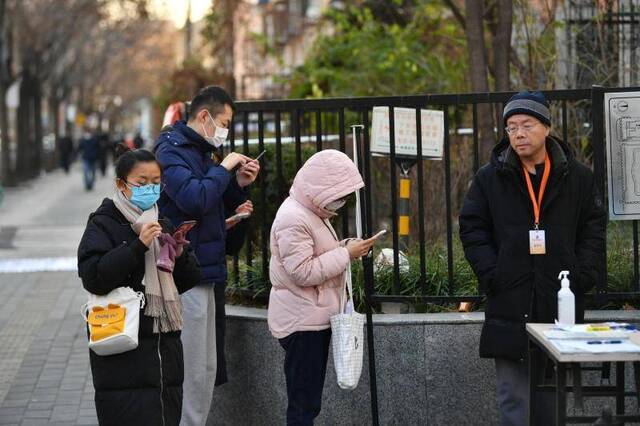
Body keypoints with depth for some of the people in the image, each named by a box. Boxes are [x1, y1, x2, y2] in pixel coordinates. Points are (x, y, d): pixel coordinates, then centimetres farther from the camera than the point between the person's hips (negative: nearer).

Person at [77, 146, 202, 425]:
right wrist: (139, 245, -22)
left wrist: (179, 253, -5)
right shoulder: (104, 224, -3)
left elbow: (188, 281, 15)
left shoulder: (162, 222, 15)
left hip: (165, 340, 6)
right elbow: (92, 276, -17)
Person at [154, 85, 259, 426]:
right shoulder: (171, 151, -12)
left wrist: (239, 185, 7)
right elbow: (195, 200, -27)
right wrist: (223, 168, -14)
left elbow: (218, 207, 25)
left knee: (207, 369, 14)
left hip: (206, 274, 10)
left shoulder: (200, 152, 17)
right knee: (191, 371, -7)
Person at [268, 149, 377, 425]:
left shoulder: (313, 211, 14)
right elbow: (303, 272, -23)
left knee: (309, 402, 13)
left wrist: (345, 248, 8)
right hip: (301, 322, -10)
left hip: (315, 318, 10)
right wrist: (346, 254, -20)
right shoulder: (293, 219, -19)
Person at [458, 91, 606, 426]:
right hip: (509, 307, -1)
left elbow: (593, 229, 8)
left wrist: (583, 276, -4)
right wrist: (491, 274, -7)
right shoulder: (490, 178, 4)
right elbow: (472, 229, 4)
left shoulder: (577, 177, 6)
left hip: (560, 303, 1)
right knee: (514, 398, 1)